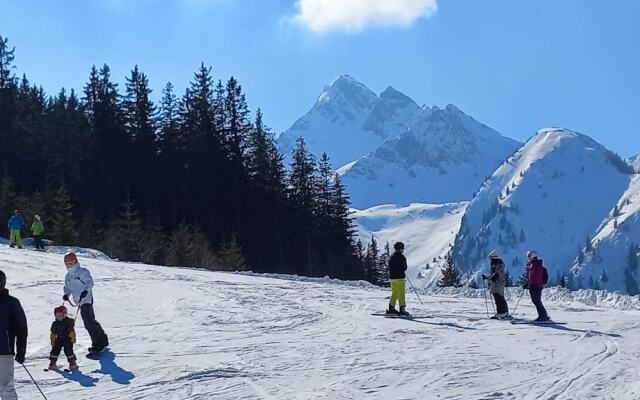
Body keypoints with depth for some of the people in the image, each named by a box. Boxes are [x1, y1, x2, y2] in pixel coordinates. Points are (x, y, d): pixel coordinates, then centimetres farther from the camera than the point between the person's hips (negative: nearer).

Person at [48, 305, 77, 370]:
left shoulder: (68, 322, -7)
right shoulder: (55, 324, 6)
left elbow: (71, 331, -7)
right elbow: (53, 333, 13)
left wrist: (73, 338, -9)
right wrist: (52, 340, 9)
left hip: (67, 339, -5)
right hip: (58, 340, 5)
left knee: (68, 351, -10)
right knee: (55, 350, 2)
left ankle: (72, 363, -1)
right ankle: (52, 363, 13)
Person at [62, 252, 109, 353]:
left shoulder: (82, 272, -9)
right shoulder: (68, 276, 17)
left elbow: (90, 282, -20)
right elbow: (68, 287, 19)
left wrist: (85, 291, -38)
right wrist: (66, 294, -3)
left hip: (86, 300, -9)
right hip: (80, 302, 9)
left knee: (89, 322, -15)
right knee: (91, 321, 16)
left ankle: (97, 344, -11)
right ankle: (103, 340, 27)